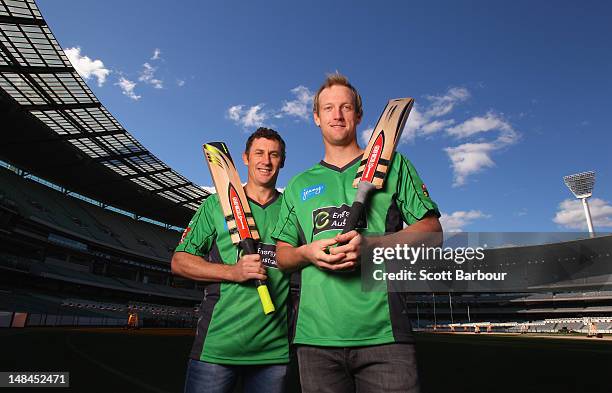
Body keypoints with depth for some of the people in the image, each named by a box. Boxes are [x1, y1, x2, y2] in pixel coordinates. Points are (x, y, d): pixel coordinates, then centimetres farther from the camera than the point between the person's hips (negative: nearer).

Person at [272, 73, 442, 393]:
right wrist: (307, 252, -7)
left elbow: (431, 230, 3)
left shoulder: (393, 165, 9)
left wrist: (372, 245, -14)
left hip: (382, 332, -2)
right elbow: (282, 254, 17)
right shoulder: (298, 185, 17)